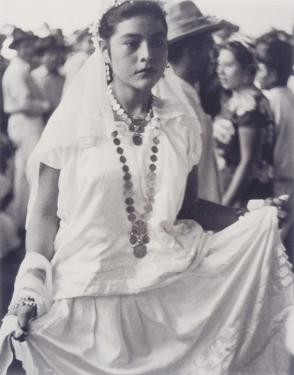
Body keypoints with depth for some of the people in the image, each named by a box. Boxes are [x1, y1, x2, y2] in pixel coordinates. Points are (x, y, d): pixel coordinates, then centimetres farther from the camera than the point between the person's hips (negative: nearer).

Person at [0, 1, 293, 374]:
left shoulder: (180, 121, 2)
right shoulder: (74, 120, -8)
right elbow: (45, 213, -3)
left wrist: (249, 217, -2)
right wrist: (30, 287, -14)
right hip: (89, 296, -2)